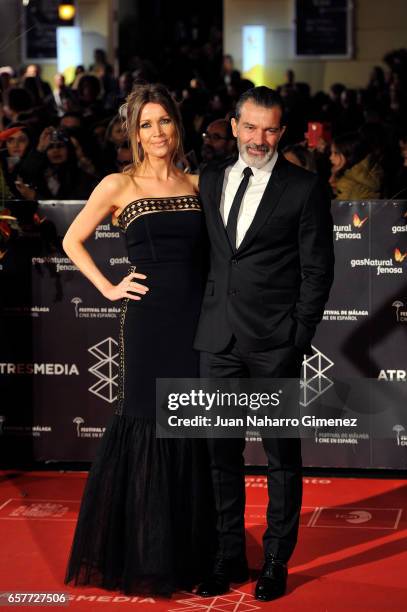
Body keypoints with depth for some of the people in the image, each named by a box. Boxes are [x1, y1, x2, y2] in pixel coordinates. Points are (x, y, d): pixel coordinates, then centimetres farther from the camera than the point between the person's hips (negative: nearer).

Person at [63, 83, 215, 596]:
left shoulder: (198, 185, 10)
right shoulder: (118, 186, 1)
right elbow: (73, 241, 8)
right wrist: (108, 288, 0)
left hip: (197, 318, 3)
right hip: (148, 321, -3)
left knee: (194, 431, 7)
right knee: (147, 426, 1)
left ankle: (187, 550, 20)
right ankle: (143, 556, 14)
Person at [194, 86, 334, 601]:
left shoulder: (304, 188, -3)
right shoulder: (211, 179, 11)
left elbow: (317, 269, -4)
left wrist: (299, 338, -9)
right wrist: (206, 315, 8)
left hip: (274, 344, -4)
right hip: (218, 340, 4)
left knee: (282, 455, 5)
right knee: (222, 451, 10)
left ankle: (276, 561, 17)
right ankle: (229, 556, 22)